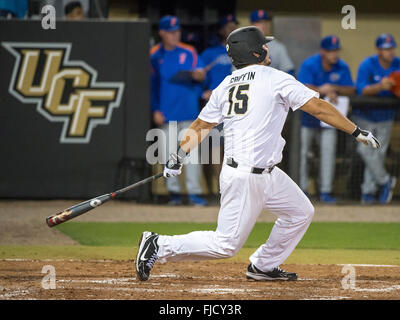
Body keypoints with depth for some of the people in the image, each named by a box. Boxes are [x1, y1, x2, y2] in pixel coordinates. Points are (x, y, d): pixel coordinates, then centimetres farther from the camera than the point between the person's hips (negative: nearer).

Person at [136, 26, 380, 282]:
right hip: (245, 177, -9)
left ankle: (262, 266, 25)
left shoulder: (225, 85, 10)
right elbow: (319, 107, -11)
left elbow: (201, 126, 11)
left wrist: (179, 157, 18)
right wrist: (357, 131, -7)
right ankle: (160, 246, -3)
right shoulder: (275, 79, -11)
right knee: (227, 244, -5)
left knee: (301, 212, 17)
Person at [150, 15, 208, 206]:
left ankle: (194, 192, -3)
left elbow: (201, 74, 6)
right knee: (167, 153, 1)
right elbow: (152, 84, 5)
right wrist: (155, 110, -2)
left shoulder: (189, 52, 7)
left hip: (188, 110, 0)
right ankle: (173, 191, 11)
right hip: (166, 114, 0)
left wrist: (197, 74, -19)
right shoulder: (154, 56, 4)